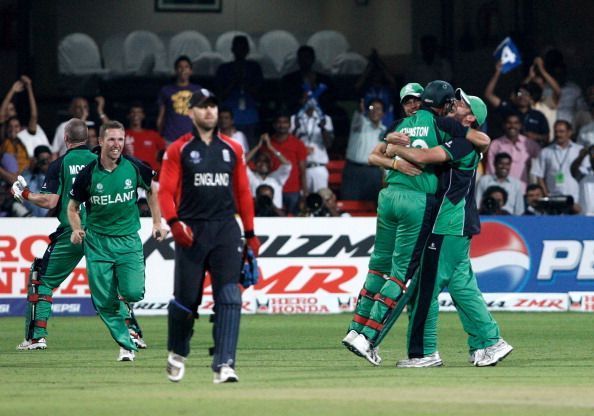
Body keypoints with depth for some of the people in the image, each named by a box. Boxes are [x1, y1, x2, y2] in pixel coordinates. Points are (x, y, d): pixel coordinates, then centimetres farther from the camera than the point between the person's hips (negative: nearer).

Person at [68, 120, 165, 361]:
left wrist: (157, 222, 12)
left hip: (128, 239, 0)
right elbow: (73, 207, 6)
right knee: (104, 302, -5)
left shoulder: (134, 167, -5)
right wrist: (76, 230, -11)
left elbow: (152, 189, 15)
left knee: (133, 293, -16)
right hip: (97, 242, 0)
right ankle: (126, 344, 12)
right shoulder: (88, 174, -7)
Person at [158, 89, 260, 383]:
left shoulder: (232, 149, 13)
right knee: (186, 297, 3)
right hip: (191, 231, -2)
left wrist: (250, 233, 13)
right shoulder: (178, 150, 3)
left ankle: (224, 365, -17)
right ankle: (177, 354, 29)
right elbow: (165, 191, -3)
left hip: (226, 229, 2)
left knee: (229, 297, -12)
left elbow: (243, 192, 15)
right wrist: (174, 223, -19)